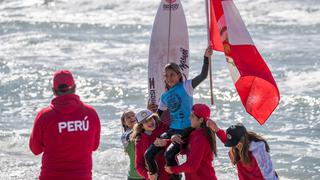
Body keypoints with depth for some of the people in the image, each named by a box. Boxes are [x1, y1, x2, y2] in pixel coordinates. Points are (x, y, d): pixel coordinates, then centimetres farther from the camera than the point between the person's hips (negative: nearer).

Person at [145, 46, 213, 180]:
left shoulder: (185, 87, -2)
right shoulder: (164, 97, 14)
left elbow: (203, 76, -15)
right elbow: (157, 115, 23)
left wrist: (206, 58, -24)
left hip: (186, 130, -7)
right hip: (172, 130, 7)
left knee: (168, 154, -26)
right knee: (148, 155, -4)